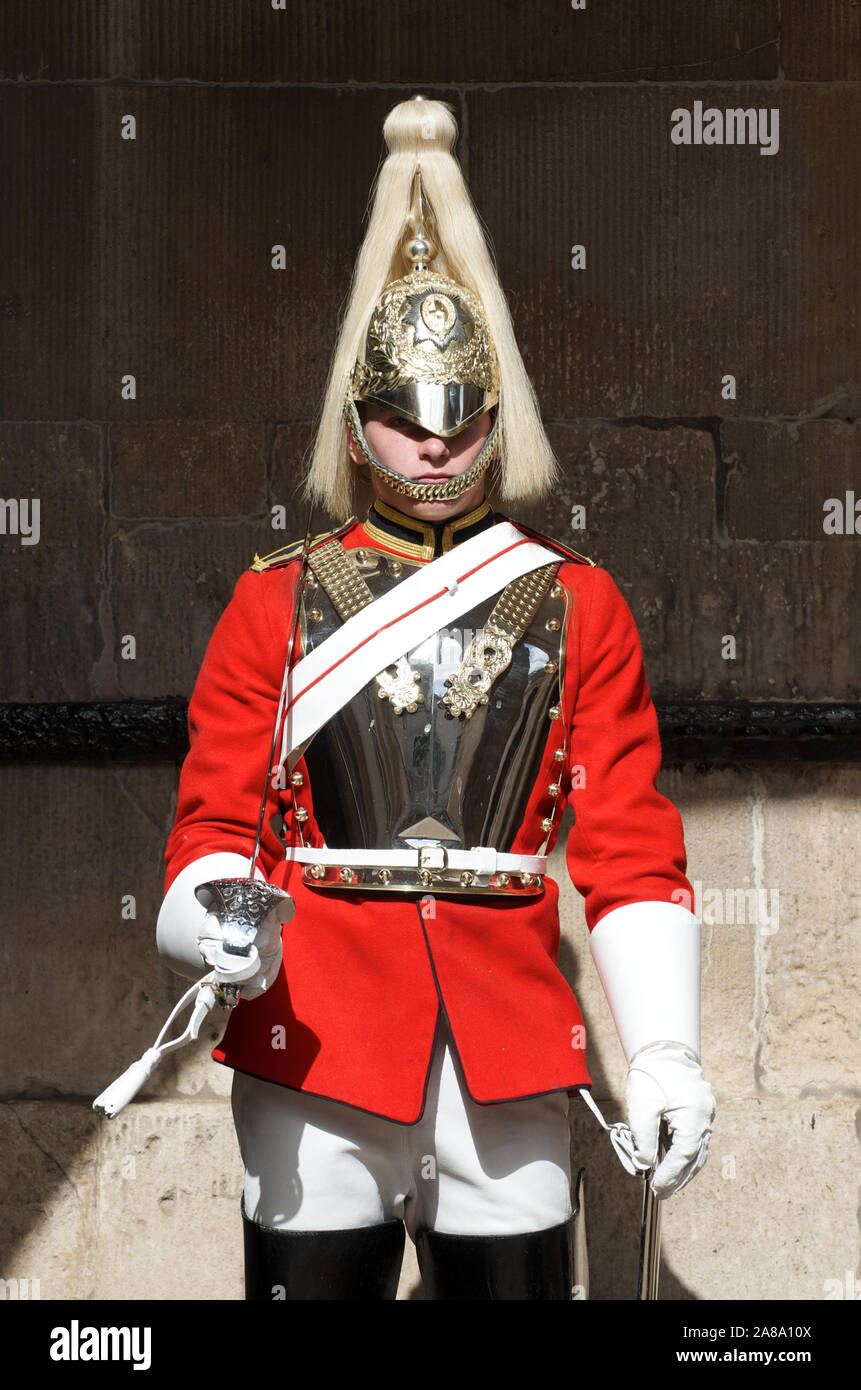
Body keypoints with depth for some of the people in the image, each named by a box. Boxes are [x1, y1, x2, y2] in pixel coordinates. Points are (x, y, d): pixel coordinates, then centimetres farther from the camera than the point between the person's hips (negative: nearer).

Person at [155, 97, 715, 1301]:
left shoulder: (578, 605, 7)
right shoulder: (276, 602, 6)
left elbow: (632, 848, 5)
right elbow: (216, 824, 5)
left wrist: (665, 1049, -5)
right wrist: (220, 924, -17)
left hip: (510, 1053, 1)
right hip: (312, 1052, -1)